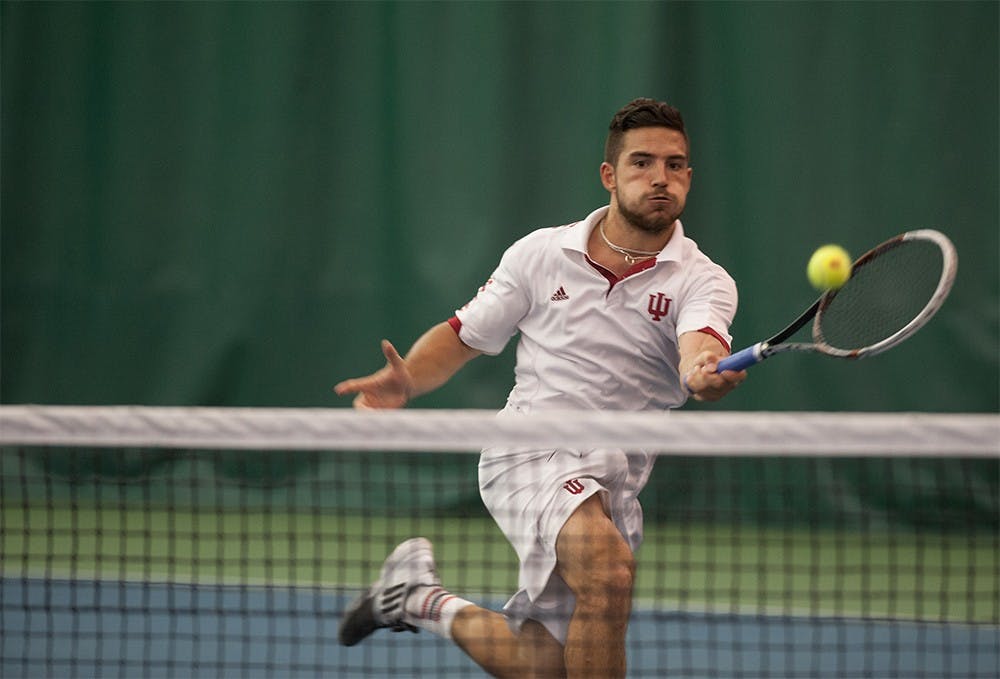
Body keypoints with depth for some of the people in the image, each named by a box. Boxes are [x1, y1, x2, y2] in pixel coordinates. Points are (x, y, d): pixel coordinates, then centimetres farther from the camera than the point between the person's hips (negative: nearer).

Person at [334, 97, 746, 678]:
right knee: (609, 568, -33)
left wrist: (710, 372, -51)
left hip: (613, 484, 3)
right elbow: (462, 336, 12)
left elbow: (699, 349, -25)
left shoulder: (703, 281, -3)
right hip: (530, 454, -3)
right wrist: (408, 381, -10)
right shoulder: (541, 254, 3)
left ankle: (419, 596, 33)